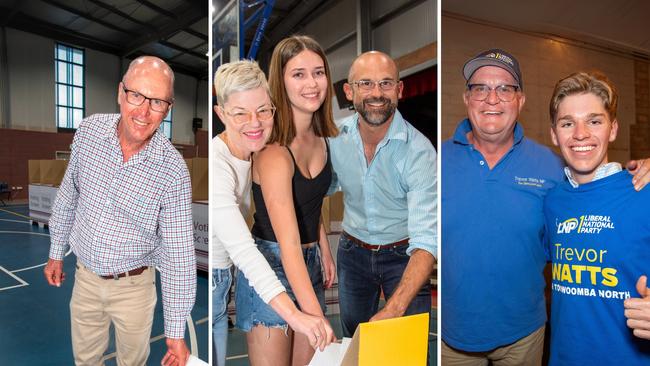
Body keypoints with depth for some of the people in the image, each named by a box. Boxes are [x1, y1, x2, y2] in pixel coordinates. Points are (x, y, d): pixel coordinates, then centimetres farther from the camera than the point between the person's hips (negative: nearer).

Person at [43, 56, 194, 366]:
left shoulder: (174, 171, -25)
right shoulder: (89, 131, -13)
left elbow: (179, 254, -20)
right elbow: (68, 194, 4)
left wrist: (176, 331, -17)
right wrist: (56, 252, 12)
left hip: (133, 285, -3)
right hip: (85, 274, 3)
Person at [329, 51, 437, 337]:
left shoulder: (419, 151, -26)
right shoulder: (335, 135, -12)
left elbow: (425, 241, -32)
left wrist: (393, 309, -45)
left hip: (403, 256, -4)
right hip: (352, 250, 4)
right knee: (353, 340, 22)